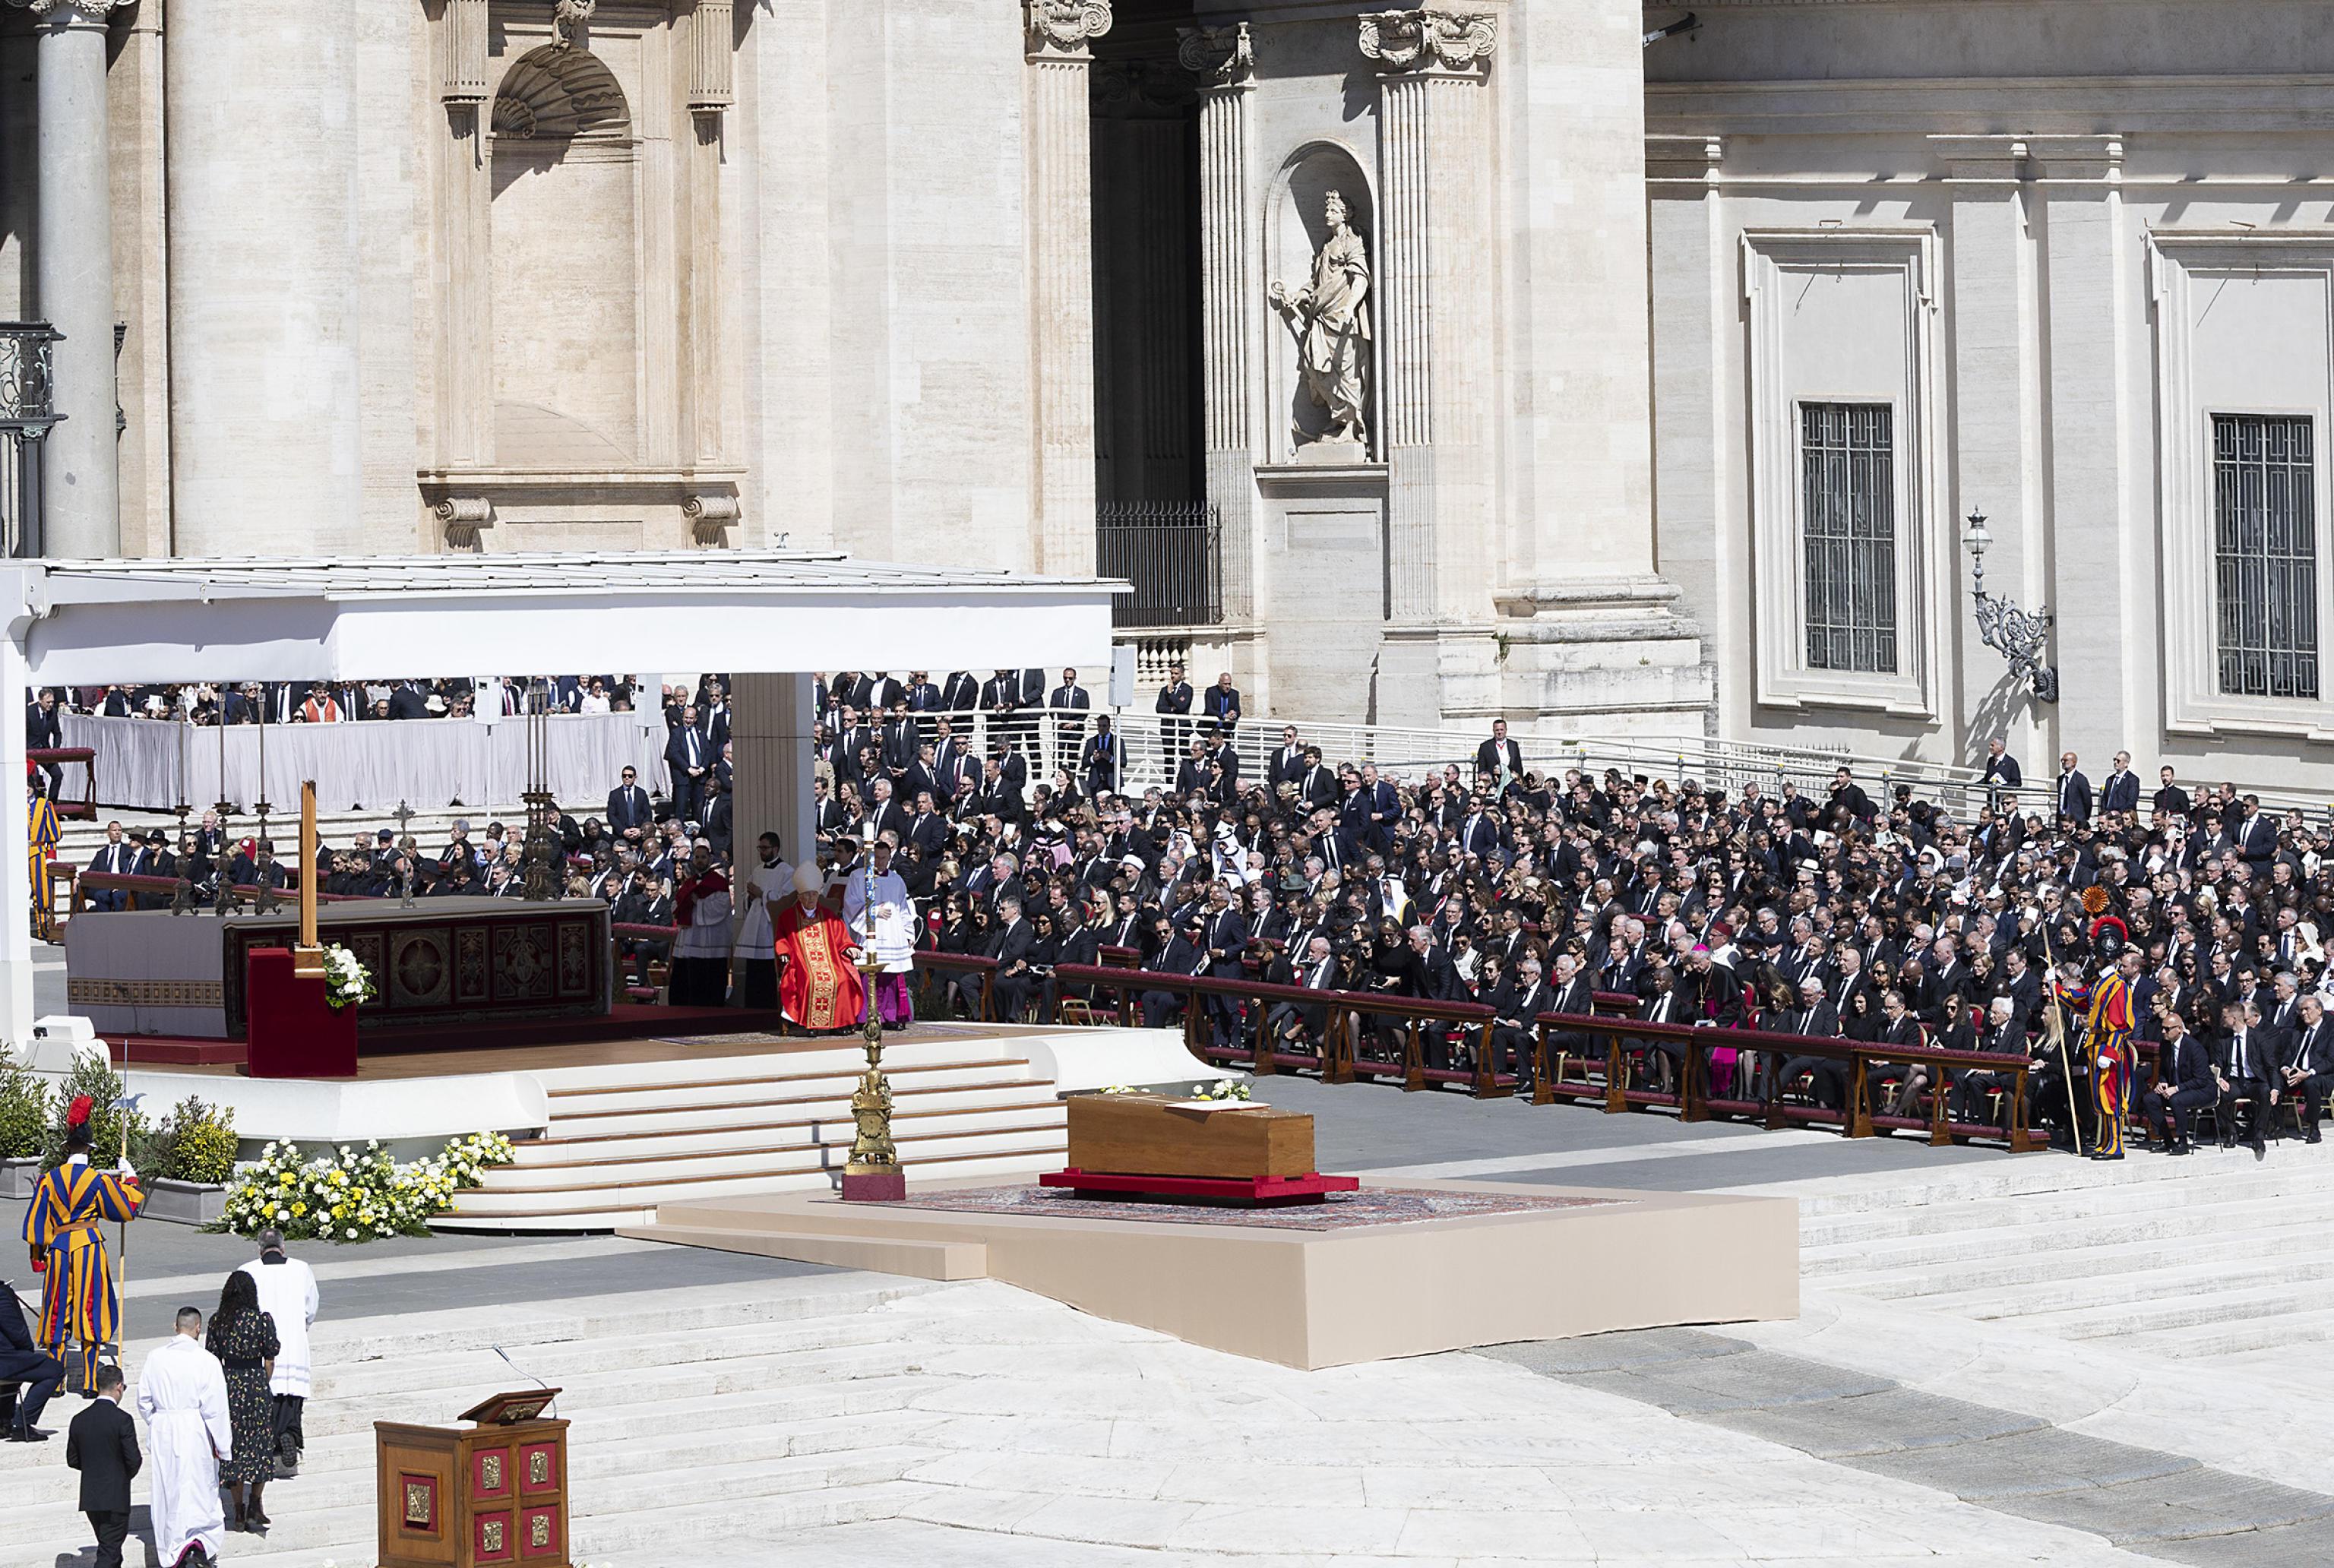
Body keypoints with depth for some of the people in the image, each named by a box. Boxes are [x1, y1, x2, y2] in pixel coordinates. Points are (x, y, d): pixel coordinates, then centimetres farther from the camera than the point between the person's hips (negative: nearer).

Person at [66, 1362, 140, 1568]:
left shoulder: (79, 1420, 2)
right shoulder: (122, 1420, -15)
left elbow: (72, 1460, 8)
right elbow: (134, 1460, -14)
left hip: (89, 1497, 6)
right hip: (116, 1497, -6)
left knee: (109, 1546, 20)